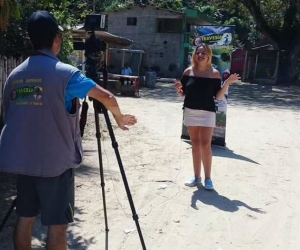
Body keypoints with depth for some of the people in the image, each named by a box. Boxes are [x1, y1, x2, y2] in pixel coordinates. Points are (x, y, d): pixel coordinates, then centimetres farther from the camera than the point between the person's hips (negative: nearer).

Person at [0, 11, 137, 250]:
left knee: (25, 217, 17)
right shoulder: (65, 73, -13)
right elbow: (108, 98, -16)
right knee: (57, 223, 4)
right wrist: (119, 118, 4)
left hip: (22, 160, 7)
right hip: (55, 163, -6)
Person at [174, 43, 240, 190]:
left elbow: (218, 96, -2)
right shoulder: (188, 71, 2)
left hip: (207, 112, -3)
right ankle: (196, 176, 18)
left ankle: (207, 178, 6)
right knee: (195, 144, 9)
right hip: (190, 111, 3)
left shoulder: (214, 73, -3)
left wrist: (227, 83, -14)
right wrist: (178, 89, -15)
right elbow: (182, 94, 6)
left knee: (205, 144, -6)